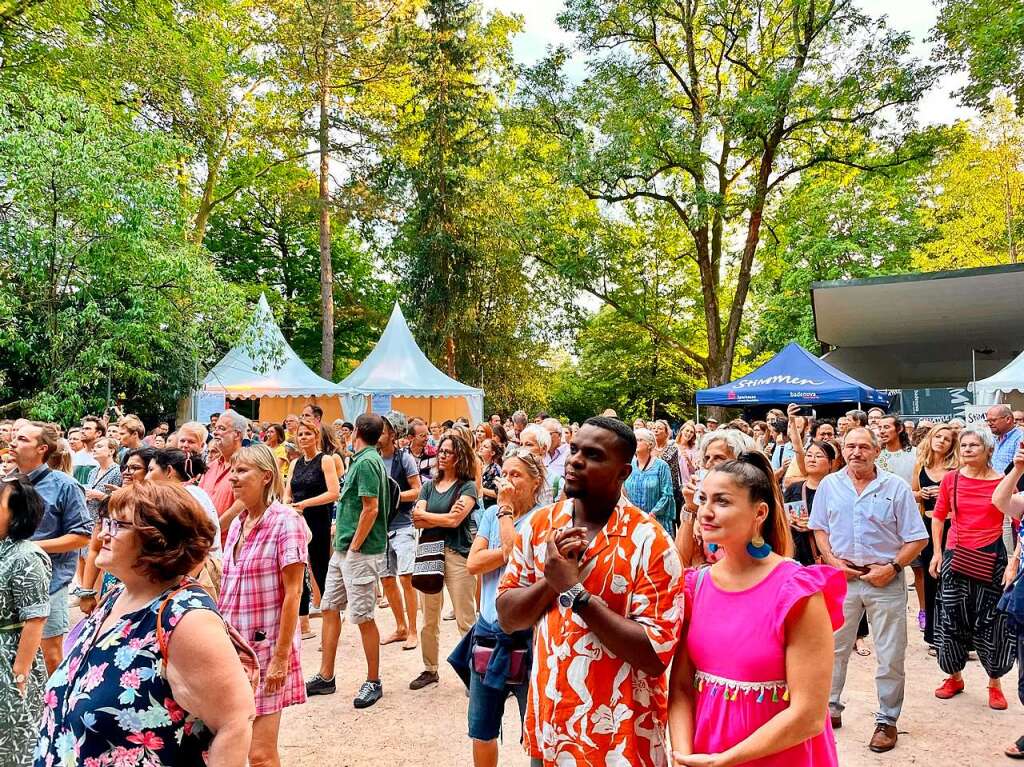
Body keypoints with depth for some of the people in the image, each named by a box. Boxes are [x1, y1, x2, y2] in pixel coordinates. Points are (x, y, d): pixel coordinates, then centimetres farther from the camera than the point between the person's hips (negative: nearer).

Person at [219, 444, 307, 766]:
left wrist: (281, 656, -17)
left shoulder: (285, 521, -13)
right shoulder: (237, 523, 8)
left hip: (266, 646, -7)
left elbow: (292, 594, -15)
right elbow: (228, 590, 15)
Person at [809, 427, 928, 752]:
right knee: (833, 649, 10)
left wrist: (892, 567, -12)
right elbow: (819, 528, 10)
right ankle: (830, 709, 26)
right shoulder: (829, 485, 3)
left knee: (890, 656, 5)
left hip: (885, 580, -2)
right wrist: (832, 561, -4)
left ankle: (887, 720, 20)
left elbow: (917, 538, -3)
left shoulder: (896, 487, -5)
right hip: (841, 578, 2)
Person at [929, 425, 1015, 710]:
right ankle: (955, 677, 29)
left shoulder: (1002, 482, -8)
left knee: (991, 621, 6)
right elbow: (938, 516, 8)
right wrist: (937, 553, 4)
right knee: (952, 619, 9)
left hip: (990, 558, -2)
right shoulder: (951, 479, -1)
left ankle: (995, 683, 25)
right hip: (955, 556, 2)